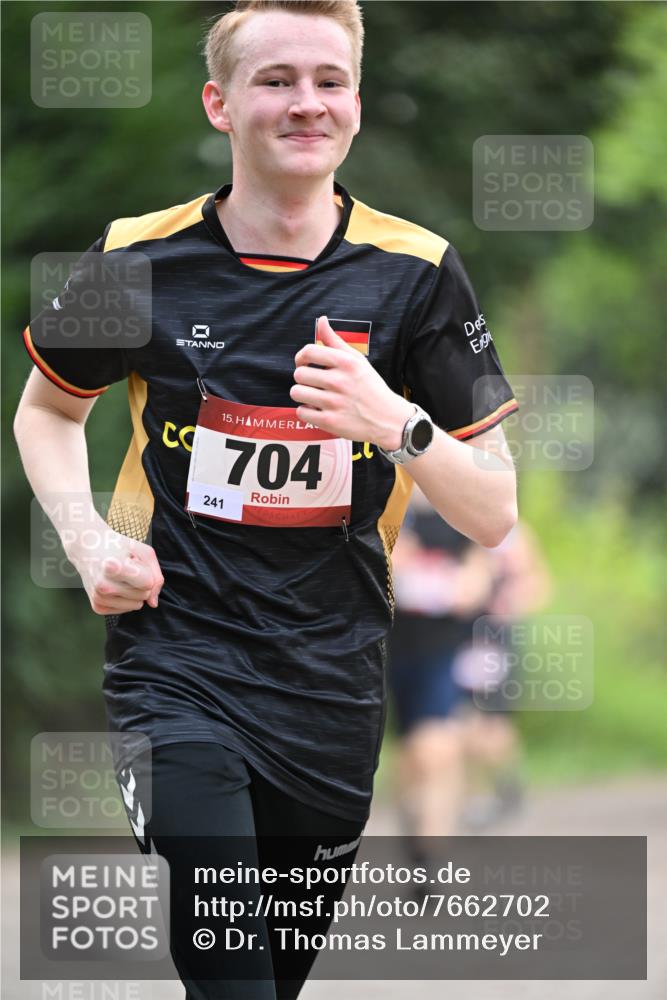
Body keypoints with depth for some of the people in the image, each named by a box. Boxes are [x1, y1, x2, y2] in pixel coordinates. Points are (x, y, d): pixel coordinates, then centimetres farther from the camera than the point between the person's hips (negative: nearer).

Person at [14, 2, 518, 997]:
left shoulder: (416, 272, -2)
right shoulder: (142, 259, -2)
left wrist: (396, 423, -21)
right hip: (176, 669, -2)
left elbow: (494, 514, -2)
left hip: (334, 687, 2)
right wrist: (86, 540, 0)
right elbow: (49, 408, 18)